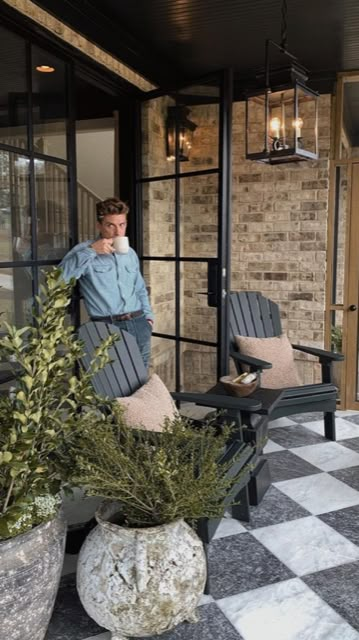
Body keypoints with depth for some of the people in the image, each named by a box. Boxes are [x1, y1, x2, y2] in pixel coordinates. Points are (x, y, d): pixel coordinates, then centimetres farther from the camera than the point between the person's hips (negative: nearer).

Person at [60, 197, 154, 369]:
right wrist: (90, 251, -20)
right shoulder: (85, 250, -2)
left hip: (138, 325, 6)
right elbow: (59, 279, -18)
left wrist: (148, 316, 15)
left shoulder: (130, 253, 16)